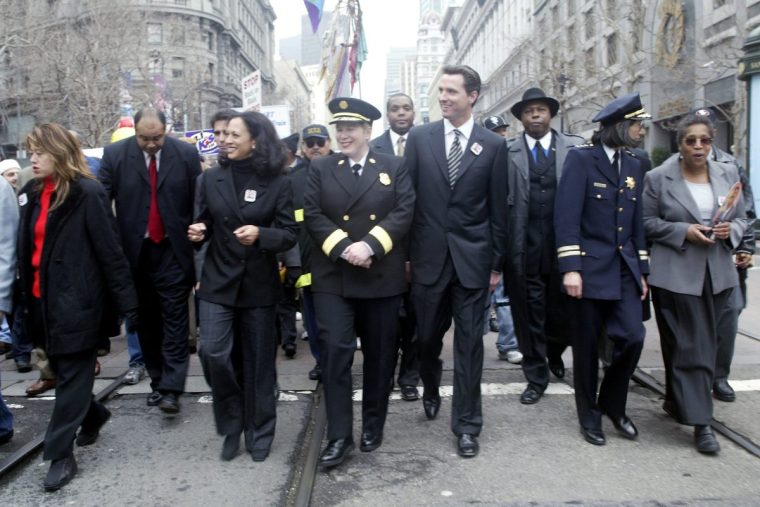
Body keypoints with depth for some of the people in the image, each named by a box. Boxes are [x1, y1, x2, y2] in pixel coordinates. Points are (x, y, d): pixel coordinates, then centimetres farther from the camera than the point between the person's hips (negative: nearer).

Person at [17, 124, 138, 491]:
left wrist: (127, 303, -15)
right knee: (62, 371, 18)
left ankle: (60, 455, 15)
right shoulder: (32, 194, 9)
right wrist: (24, 296, 9)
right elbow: (27, 247, 12)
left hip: (76, 301, -7)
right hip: (43, 299, 7)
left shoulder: (87, 193, -13)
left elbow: (110, 251, -14)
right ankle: (93, 414, 43)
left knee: (72, 377, 4)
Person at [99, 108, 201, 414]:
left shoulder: (186, 154, -3)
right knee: (146, 320, 12)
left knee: (174, 318, -3)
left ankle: (171, 389, 1)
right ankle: (157, 381, 25)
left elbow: (199, 203, -1)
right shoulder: (114, 155, -2)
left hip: (173, 250, -2)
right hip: (134, 251, 2)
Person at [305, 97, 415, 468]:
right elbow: (312, 215, -2)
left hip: (382, 277, 1)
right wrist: (343, 247, -16)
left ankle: (373, 426, 27)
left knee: (380, 354, 9)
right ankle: (339, 436, 3)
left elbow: (404, 212, -5)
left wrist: (370, 245, -18)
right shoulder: (320, 169, 8)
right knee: (334, 351, -7)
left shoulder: (394, 167, 6)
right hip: (333, 277, 0)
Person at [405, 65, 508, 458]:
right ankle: (431, 391, 43)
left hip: (472, 257, -1)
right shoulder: (419, 138, 3)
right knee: (427, 336, 13)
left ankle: (466, 423, 17)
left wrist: (497, 262, 2)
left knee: (469, 342, 4)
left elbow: (498, 209, 3)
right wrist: (404, 253, 0)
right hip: (428, 255, 1)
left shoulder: (493, 145, 1)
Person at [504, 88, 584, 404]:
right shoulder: (507, 152, 2)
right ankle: (536, 377, 22)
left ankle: (554, 354, 42)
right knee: (529, 314, 7)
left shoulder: (574, 148, 4)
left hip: (563, 244, 1)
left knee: (562, 310, 11)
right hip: (524, 247, -1)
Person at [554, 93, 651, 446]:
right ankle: (590, 416, 24)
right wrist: (570, 267, -20)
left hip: (623, 270, 6)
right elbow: (566, 217, -14)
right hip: (588, 269, -5)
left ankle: (613, 405, 22)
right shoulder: (580, 158, -7)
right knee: (586, 347, 5)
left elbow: (636, 222, 15)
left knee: (632, 338, -3)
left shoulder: (633, 165, 13)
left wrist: (641, 270, 12)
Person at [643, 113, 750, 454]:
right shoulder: (658, 178, -3)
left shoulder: (728, 174, 9)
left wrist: (731, 230, -8)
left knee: (708, 345, 12)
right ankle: (700, 421, 4)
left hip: (719, 276, 5)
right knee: (690, 348, -3)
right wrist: (683, 231, -16)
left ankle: (676, 402, 31)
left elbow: (742, 219, 14)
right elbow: (647, 222, -3)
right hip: (676, 276, -5)